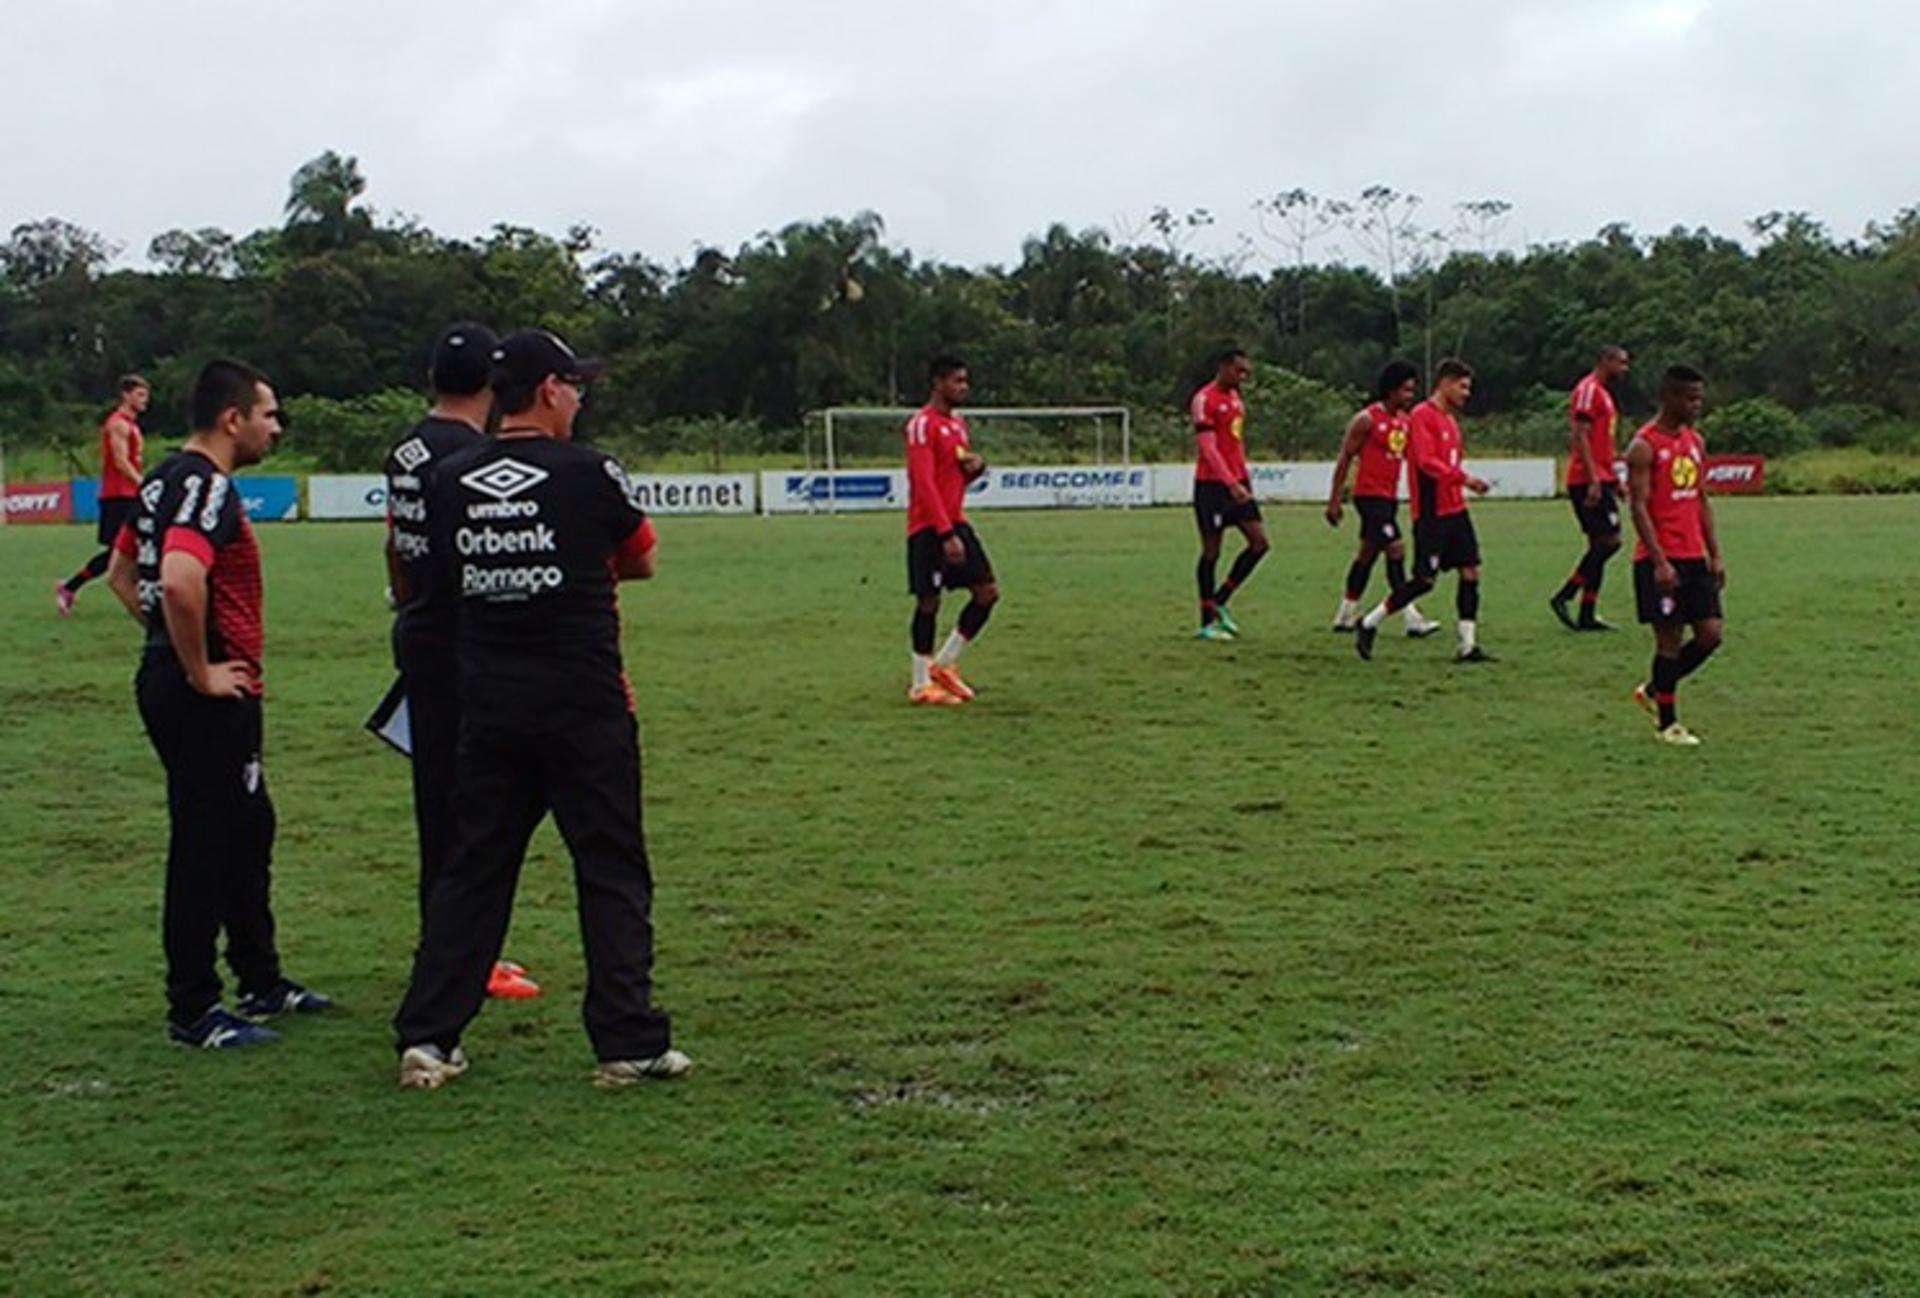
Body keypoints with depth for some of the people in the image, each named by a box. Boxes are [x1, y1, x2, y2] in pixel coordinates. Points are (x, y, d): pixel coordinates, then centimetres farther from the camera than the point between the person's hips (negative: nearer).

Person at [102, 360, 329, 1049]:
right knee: (204, 847, -2)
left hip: (170, 678, 11)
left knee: (248, 831, 20)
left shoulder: (166, 478, 14)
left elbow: (122, 571, 23)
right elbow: (179, 581, -34)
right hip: (206, 698, -11)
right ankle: (193, 1011, 7)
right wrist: (201, 671, -22)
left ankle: (261, 981, 31)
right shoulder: (208, 487, -18)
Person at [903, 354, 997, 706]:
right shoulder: (922, 424, -12)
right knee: (929, 601, -4)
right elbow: (924, 482, -19)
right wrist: (946, 533, -24)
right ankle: (921, 685, 7)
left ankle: (944, 664, 13)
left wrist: (976, 467, 1)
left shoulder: (958, 423, 15)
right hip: (928, 527, -8)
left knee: (988, 591, 2)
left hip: (956, 522, 8)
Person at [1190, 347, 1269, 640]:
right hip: (1212, 484, -8)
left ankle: (1219, 602, 10)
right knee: (1211, 551, -2)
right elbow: (1208, 448, -19)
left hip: (1237, 484, 8)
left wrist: (1245, 481, 16)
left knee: (1259, 542, -1)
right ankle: (1206, 623, 6)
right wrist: (1231, 484, -26)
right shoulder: (1204, 400, -11)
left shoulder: (1236, 400, 16)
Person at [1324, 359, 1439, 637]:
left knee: (1368, 554, 15)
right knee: (1396, 550, -16)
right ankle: (1412, 619, -17)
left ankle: (1345, 616, 26)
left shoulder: (1404, 421, 11)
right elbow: (1344, 459, -9)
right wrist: (1334, 501, -11)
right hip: (1369, 495, -9)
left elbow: (1409, 456, 17)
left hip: (1389, 498, 9)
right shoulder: (1367, 420, -11)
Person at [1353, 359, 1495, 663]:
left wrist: (1463, 484, 7)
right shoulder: (1422, 415, -11)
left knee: (1470, 572, 1)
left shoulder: (1450, 419, 17)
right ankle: (1368, 625, 9)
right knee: (1425, 580, -6)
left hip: (1454, 510, 9)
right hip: (1431, 513, -9)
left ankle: (1468, 646, 3)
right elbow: (1426, 462, -20)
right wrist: (1463, 478, -25)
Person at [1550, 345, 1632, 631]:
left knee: (1601, 545, 8)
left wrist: (1612, 479, 24)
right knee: (1609, 540, -13)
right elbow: (1579, 436, -18)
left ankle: (1587, 617, 8)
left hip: (1599, 479, 10)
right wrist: (1593, 479, -24)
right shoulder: (1588, 390, -10)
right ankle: (1563, 597, -8)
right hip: (1588, 480, -10)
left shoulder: (1602, 393, 21)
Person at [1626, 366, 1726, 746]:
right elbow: (1639, 507, -15)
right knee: (1670, 638, -4)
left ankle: (1654, 690, 21)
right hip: (1660, 559, -7)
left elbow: (1702, 501, 18)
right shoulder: (1644, 446, -10)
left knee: (1711, 633, 2)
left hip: (1694, 557, 7)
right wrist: (1660, 562, -21)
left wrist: (1714, 555, 12)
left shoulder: (1695, 442, 13)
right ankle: (1666, 723, 9)